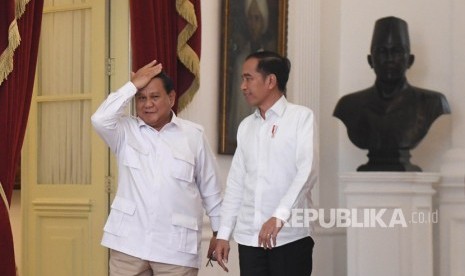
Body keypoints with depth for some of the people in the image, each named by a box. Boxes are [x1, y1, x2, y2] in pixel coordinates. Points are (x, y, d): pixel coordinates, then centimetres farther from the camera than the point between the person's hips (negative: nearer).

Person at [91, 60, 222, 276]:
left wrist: (219, 231, 9)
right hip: (129, 241, 1)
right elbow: (100, 119, -16)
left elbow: (210, 188, 8)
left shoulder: (193, 135, 3)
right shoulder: (126, 131, 5)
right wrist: (133, 86, -10)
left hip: (176, 245, -1)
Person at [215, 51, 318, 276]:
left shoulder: (301, 117, -1)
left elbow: (307, 170, -14)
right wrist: (223, 233, 9)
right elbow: (236, 183, 15)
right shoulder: (246, 126, 15)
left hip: (290, 236, -5)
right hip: (249, 237, 5)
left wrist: (280, 216, -24)